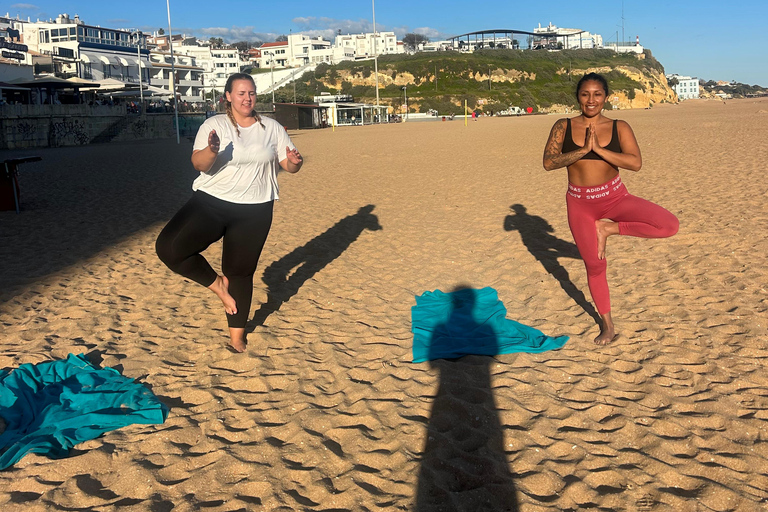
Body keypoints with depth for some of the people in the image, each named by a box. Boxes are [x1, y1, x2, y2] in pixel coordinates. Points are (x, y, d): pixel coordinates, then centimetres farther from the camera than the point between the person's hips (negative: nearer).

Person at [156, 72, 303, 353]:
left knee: (240, 272, 7)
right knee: (168, 247, -18)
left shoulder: (272, 128, 4)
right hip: (210, 203, 0)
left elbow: (289, 165, 3)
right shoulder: (214, 125, -3)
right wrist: (211, 151, -36)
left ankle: (237, 336, 24)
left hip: (254, 211, 1)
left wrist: (295, 161, -21)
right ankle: (217, 284, 6)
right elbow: (199, 164, -14)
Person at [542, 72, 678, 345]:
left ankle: (608, 228, -1)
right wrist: (583, 150, -23)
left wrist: (600, 149, -23)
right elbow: (548, 162, -15)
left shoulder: (619, 128, -3)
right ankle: (607, 325, 29)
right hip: (580, 203, 0)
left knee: (669, 225, -20)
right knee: (594, 265, 8)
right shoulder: (563, 127, -3)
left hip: (615, 197, 0)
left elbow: (635, 163, -16)